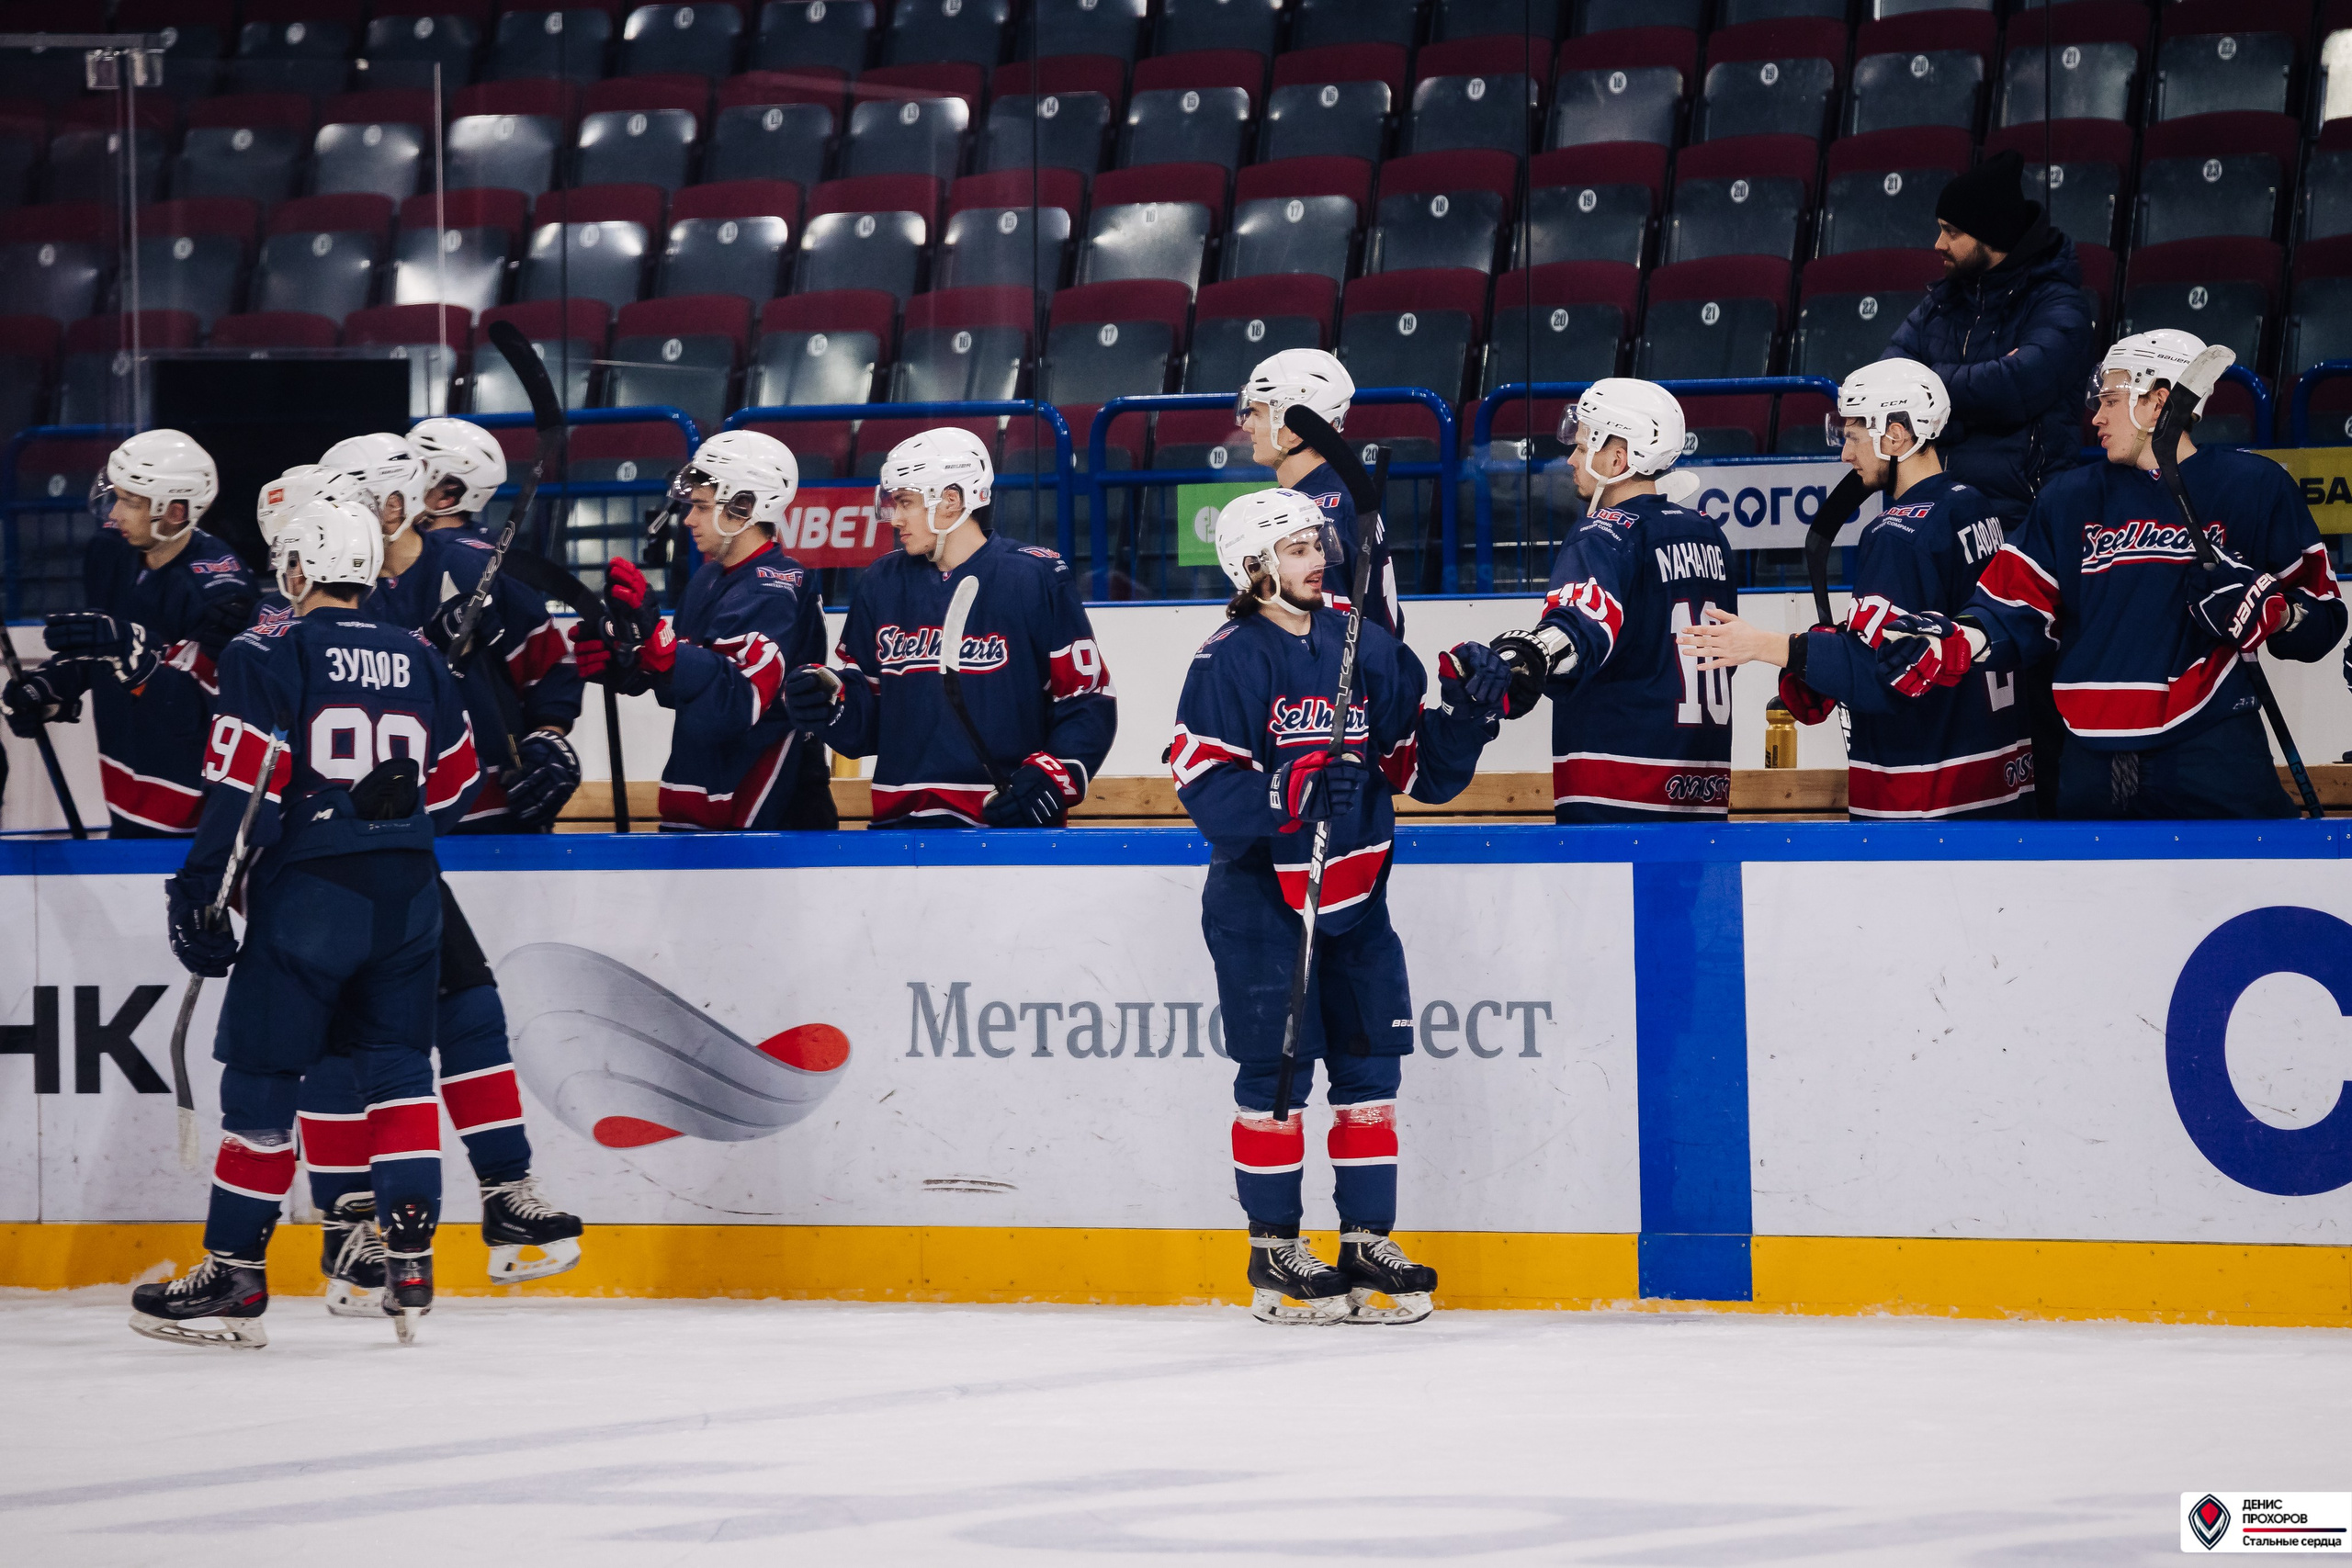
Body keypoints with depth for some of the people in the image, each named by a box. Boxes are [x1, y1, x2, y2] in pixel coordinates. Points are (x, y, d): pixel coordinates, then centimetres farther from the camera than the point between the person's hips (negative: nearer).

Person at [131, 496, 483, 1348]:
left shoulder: (269, 654, -6)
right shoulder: (419, 659, 11)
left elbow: (245, 786, -12)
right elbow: (455, 782, 18)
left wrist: (200, 892, -8)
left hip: (308, 892, -5)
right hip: (407, 892, 5)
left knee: (261, 1078, 1)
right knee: (398, 1065, 13)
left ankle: (234, 1278, 3)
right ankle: (409, 1262, 6)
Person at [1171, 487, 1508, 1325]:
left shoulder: (1368, 649, 7)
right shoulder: (1228, 661, -9)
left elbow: (1420, 769, 10)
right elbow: (1204, 787, -16)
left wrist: (1466, 712, -6)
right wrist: (1289, 792, -30)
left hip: (1354, 893, 5)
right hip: (1259, 899, -5)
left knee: (1370, 1066, 5)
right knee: (1275, 1072, -2)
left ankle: (1367, 1241, 14)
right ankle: (1274, 1252, 7)